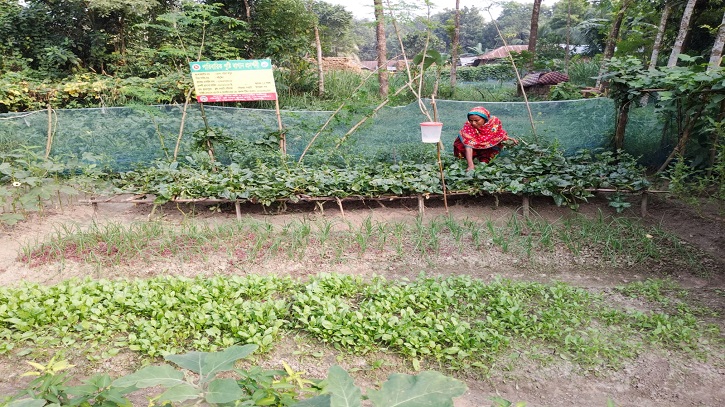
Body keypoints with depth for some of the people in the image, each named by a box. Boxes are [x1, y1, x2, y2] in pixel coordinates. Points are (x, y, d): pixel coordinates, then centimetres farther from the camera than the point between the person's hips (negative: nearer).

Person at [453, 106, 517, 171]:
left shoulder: (494, 121, -24)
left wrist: (509, 139, -16)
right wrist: (470, 165, -48)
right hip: (473, 146, -2)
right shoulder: (468, 126, -32)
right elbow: (468, 146, -40)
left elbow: (501, 134, -1)